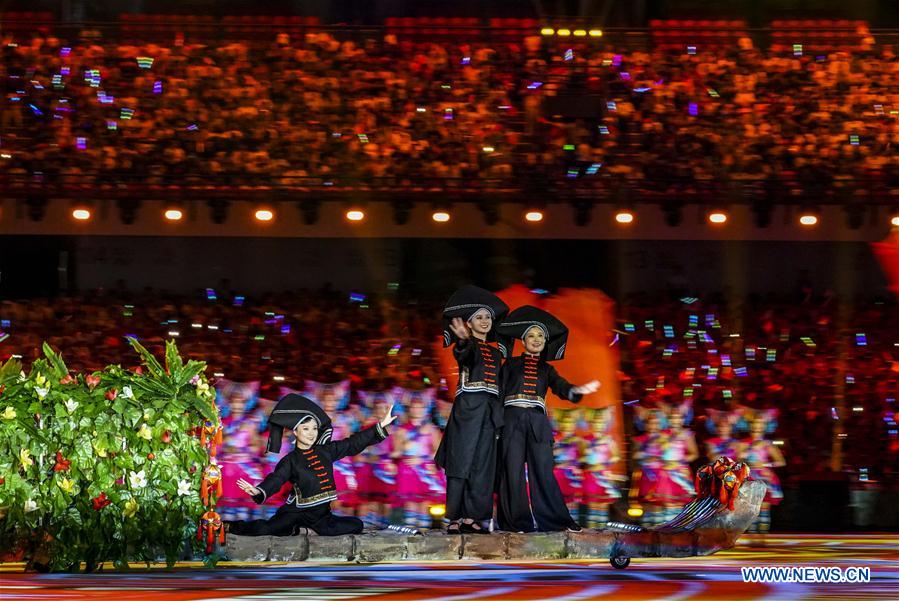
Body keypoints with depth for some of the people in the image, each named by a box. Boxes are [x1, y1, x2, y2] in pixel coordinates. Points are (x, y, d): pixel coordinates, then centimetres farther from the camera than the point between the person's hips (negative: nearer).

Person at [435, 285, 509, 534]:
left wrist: (500, 417, 13)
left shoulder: (495, 352, 21)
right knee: (462, 462, -10)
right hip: (467, 407, -6)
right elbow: (464, 356, -24)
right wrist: (463, 340, -46)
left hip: (489, 411, 6)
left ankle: (473, 517, 0)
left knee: (483, 466, 0)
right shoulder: (465, 346, 2)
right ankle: (456, 518, -11)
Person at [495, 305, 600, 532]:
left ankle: (555, 520, -5)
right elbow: (499, 389, 6)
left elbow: (561, 388, 3)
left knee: (543, 470, -5)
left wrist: (577, 390, -20)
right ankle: (517, 521, -4)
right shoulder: (511, 364, 13)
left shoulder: (546, 369, 19)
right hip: (512, 419, -2)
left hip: (537, 421, 2)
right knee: (513, 470, -6)